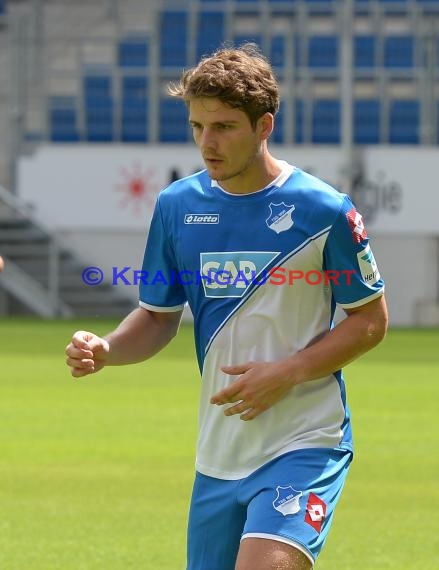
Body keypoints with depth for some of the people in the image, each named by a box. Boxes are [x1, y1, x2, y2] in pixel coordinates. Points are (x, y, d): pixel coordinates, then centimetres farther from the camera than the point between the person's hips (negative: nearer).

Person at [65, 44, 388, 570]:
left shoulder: (323, 210, -9)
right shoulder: (176, 206, 4)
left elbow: (370, 320, -2)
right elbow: (160, 315, 13)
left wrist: (287, 373, -15)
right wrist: (105, 350, -7)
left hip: (304, 446, -5)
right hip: (218, 452, 5)